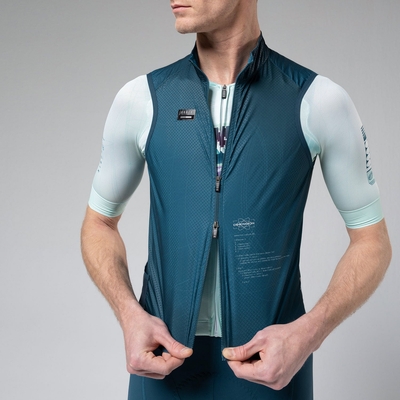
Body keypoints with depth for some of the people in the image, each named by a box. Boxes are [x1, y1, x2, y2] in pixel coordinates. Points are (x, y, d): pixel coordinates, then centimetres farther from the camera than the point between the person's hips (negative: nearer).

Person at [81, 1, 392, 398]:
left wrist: (309, 332, -16)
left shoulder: (319, 101, -8)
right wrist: (129, 315, -9)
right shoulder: (140, 99, -3)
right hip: (163, 354, 1)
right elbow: (99, 223, 8)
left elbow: (371, 240, -1)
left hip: (274, 355, -1)